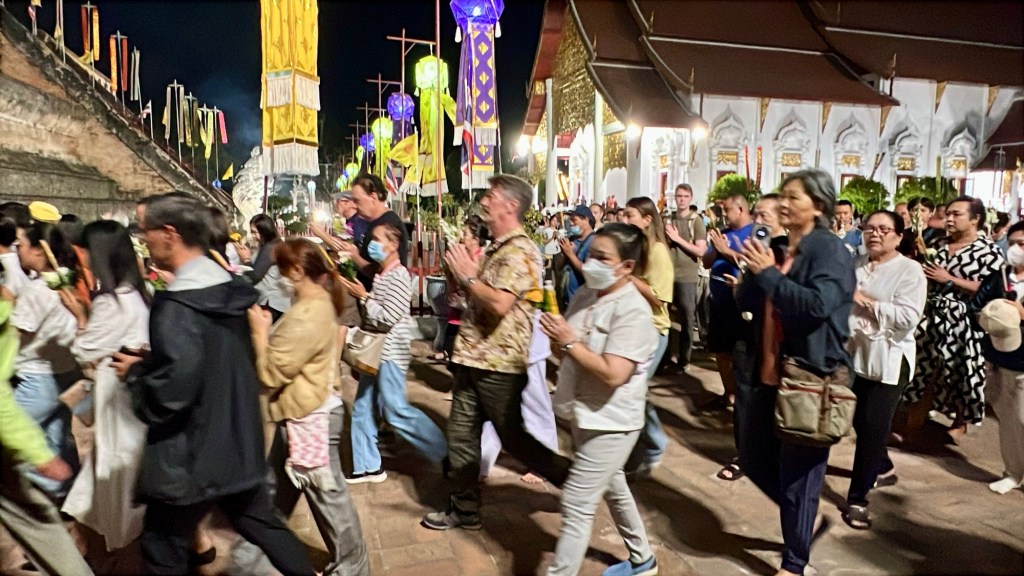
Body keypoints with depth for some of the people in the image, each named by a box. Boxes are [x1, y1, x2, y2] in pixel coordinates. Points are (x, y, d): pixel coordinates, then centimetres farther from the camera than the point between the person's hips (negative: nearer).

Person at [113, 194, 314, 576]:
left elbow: (172, 389, -29)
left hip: (191, 454, -8)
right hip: (239, 441, 8)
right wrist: (149, 362, 14)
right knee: (262, 522, 21)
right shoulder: (230, 288, 4)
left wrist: (135, 372, -9)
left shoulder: (177, 304, -22)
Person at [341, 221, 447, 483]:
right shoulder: (381, 275, 13)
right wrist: (359, 295, 9)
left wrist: (363, 296, -15)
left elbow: (387, 318, -22)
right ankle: (368, 467, 21)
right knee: (362, 409, 11)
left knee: (397, 412, -5)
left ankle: (448, 454, 6)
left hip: (389, 354, -10)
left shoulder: (398, 276, -16)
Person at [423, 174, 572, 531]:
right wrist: (462, 268, 4)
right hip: (473, 356, 9)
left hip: (499, 362, -9)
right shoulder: (495, 248, 14)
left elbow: (499, 303, -29)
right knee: (461, 433, 14)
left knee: (512, 438, 4)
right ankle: (463, 509, 27)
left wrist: (468, 274, -16)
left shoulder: (520, 251, -17)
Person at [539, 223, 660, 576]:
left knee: (577, 504, -5)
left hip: (610, 421, -9)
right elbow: (565, 353, 9)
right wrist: (556, 339, -13)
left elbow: (612, 374, -28)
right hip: (587, 414, 9)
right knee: (612, 488, 24)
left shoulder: (633, 311, -21)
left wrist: (570, 342, -24)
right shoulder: (585, 294, 1)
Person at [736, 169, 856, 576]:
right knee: (754, 460, 18)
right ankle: (799, 520, 42)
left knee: (799, 475, 4)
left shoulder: (830, 250, -12)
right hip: (770, 375, 8)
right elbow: (745, 301, 8)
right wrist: (755, 270, -10)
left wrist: (768, 274, -22)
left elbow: (818, 304, -28)